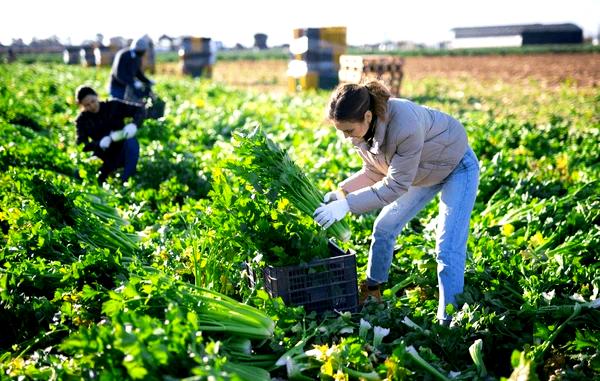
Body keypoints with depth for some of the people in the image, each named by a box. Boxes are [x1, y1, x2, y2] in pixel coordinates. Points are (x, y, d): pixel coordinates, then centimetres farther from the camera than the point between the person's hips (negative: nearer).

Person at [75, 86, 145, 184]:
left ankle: (127, 181, -31)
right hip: (105, 157, 2)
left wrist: (134, 125, -31)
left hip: (123, 152, -2)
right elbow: (81, 144, -12)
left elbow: (140, 110, -9)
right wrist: (99, 144, -33)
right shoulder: (82, 120, -1)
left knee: (131, 142, -34)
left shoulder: (113, 106, -5)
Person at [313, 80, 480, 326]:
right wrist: (341, 192, -22)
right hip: (422, 171, 7)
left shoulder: (405, 125, -43)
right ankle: (371, 291, 32)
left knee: (448, 247, -16)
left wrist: (348, 204, -39)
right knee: (384, 227, 11)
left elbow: (396, 185, -36)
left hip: (457, 167, -7)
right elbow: (375, 171, -7)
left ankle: (448, 321, -8)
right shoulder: (360, 125, -19)